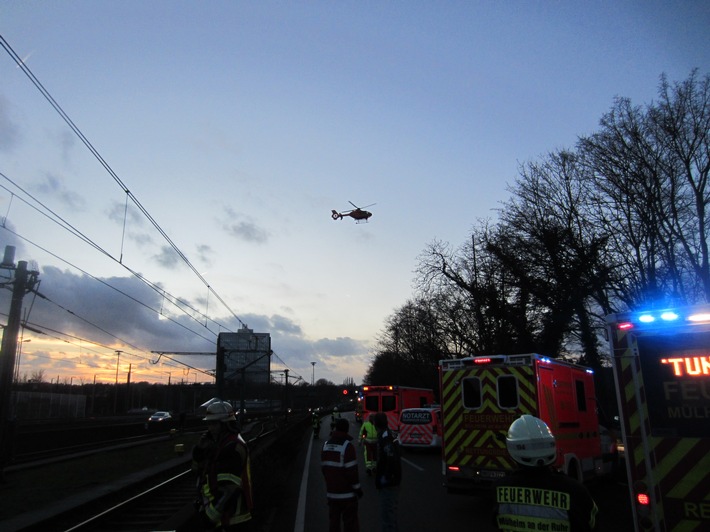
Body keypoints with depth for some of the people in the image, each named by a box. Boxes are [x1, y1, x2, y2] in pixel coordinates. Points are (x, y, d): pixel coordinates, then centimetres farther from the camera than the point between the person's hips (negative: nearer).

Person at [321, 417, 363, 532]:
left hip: (331, 492, 6)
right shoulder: (347, 445, -15)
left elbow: (323, 467, 11)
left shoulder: (327, 444, 6)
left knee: (333, 521, 15)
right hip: (347, 493, -6)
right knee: (350, 522, 0)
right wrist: (357, 488, -7)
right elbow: (352, 470, -17)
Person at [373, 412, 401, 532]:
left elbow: (391, 459, -27)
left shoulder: (385, 437, -20)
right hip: (392, 482, 10)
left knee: (387, 515, -3)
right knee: (390, 513, 22)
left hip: (388, 483, -10)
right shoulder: (388, 435, 10)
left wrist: (385, 478, -21)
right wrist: (379, 468, 18)